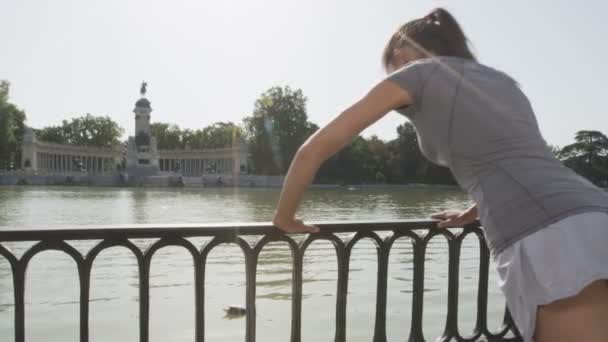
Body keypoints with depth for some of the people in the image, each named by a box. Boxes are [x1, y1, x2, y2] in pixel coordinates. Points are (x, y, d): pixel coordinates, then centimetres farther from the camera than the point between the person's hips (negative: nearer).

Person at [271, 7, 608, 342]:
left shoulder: (415, 73, 12)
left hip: (548, 242, -8)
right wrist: (469, 215, 54)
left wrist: (284, 217, 24)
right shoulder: (501, 80, 31)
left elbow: (315, 148, 10)